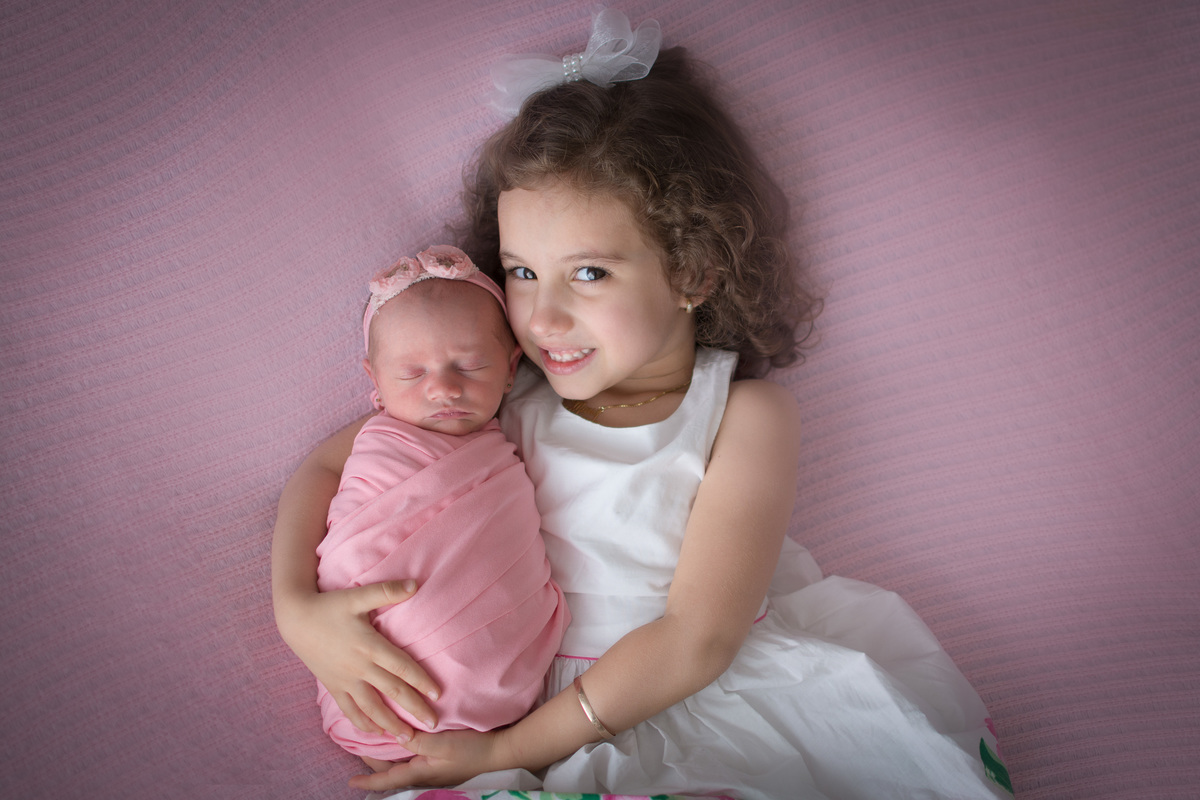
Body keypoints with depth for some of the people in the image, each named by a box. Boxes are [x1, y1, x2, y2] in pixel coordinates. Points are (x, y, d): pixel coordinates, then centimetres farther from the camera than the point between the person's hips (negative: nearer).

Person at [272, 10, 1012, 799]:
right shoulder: (504, 394, -3)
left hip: (722, 695, 0)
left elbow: (697, 638, -17)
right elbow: (327, 466, 6)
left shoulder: (748, 418, -11)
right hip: (564, 714, 1)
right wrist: (297, 607, -14)